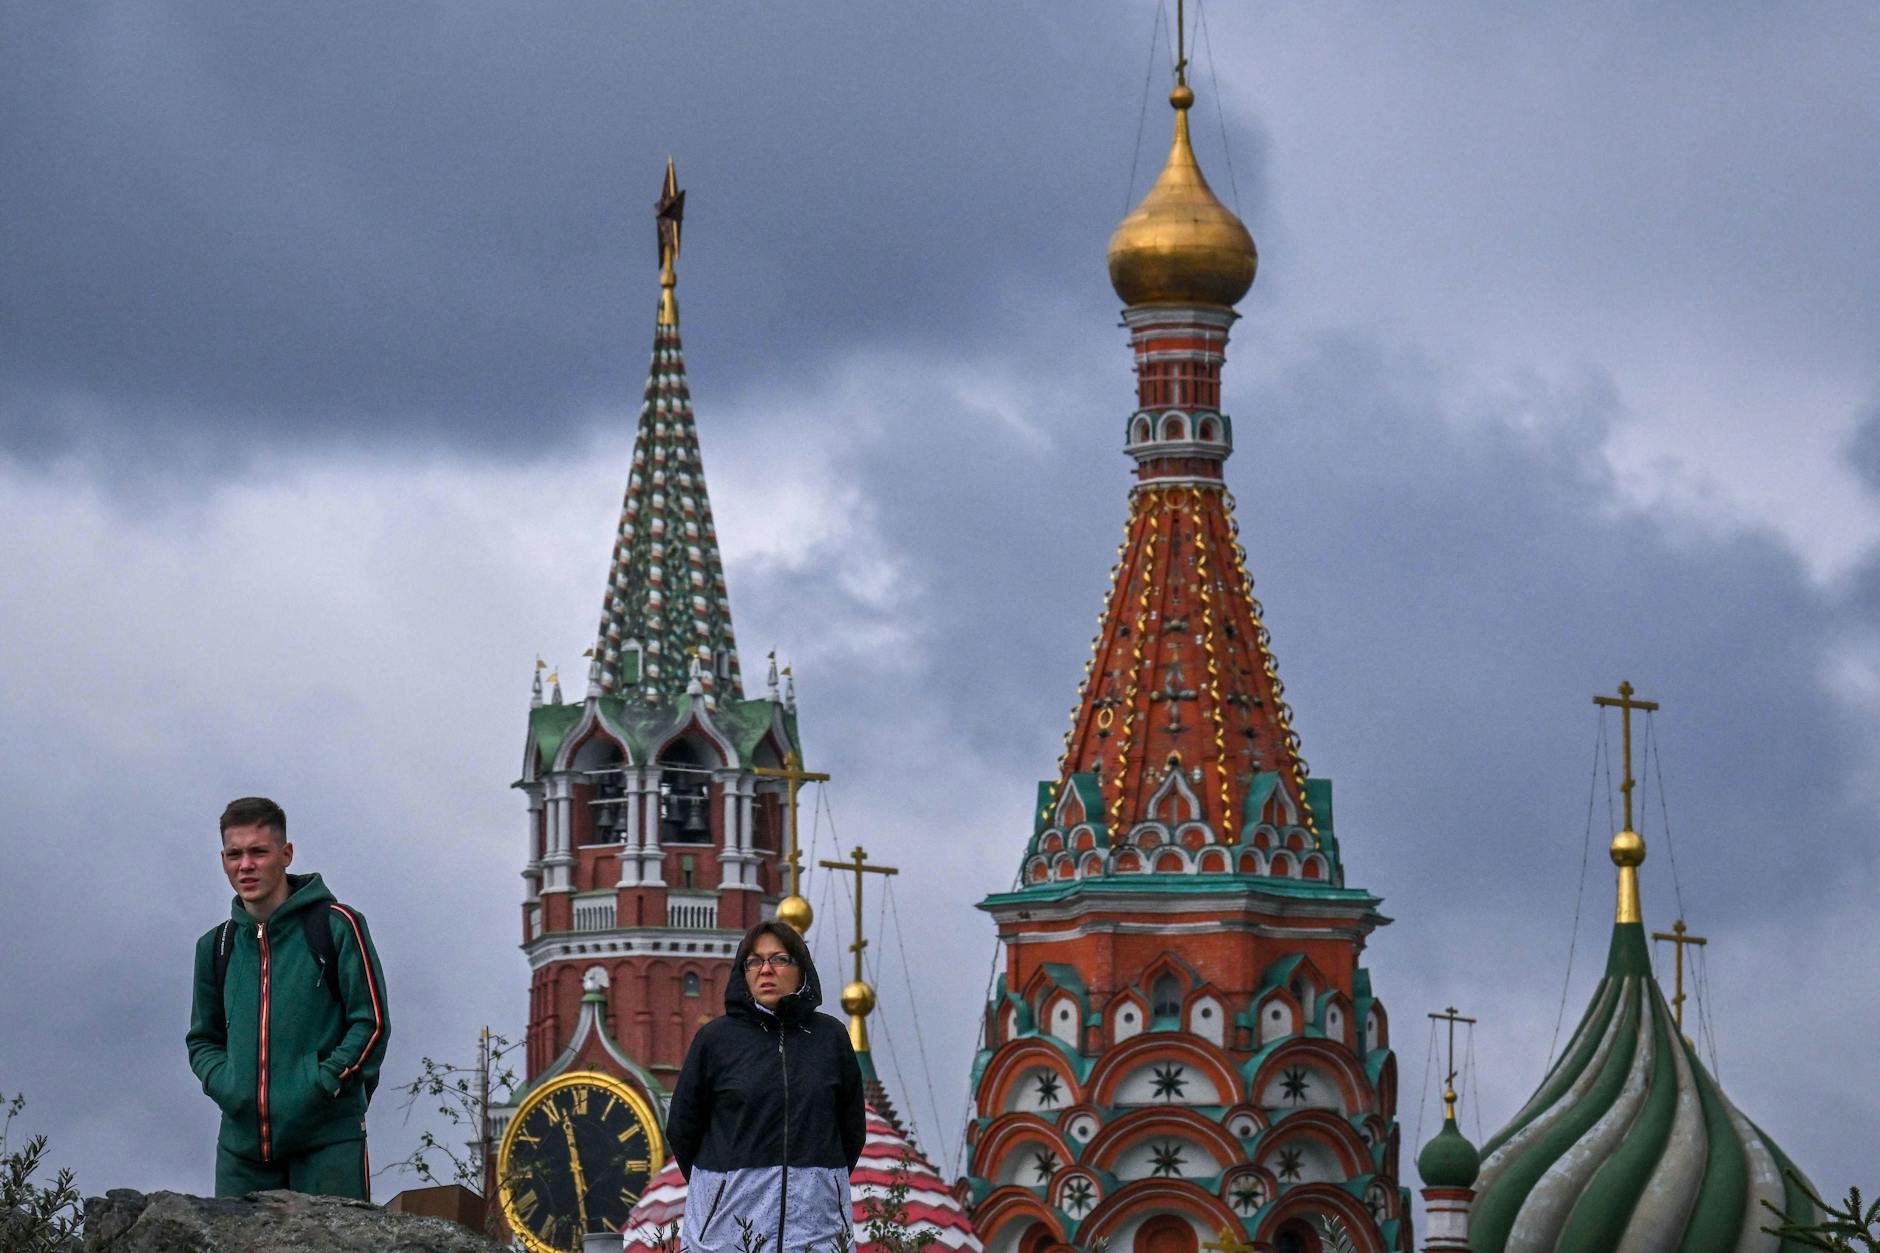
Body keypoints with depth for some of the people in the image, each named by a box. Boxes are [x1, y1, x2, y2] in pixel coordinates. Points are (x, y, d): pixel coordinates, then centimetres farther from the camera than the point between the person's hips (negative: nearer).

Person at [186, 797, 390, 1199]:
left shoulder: (336, 926, 1)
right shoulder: (216, 946, 16)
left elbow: (373, 1022, 0)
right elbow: (203, 1039, 24)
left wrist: (323, 1083, -12)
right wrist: (223, 1083, 2)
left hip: (327, 1139, -4)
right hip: (242, 1144, 5)